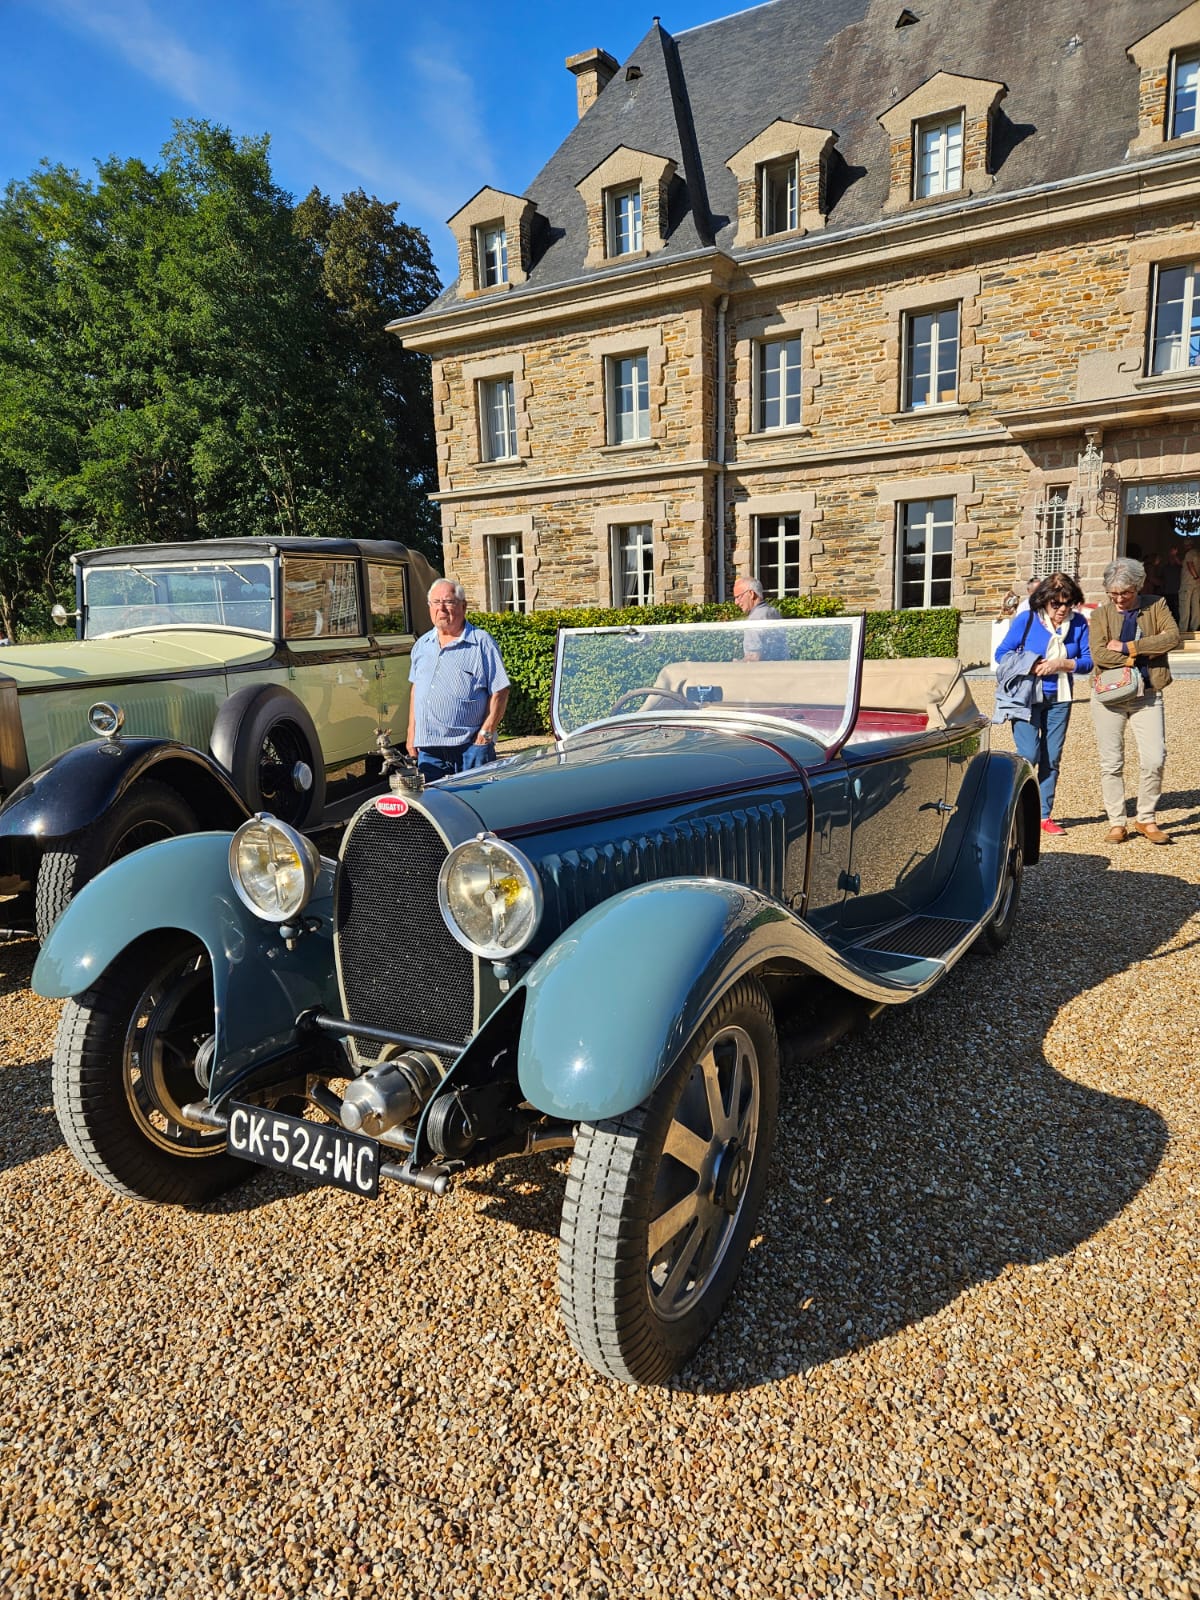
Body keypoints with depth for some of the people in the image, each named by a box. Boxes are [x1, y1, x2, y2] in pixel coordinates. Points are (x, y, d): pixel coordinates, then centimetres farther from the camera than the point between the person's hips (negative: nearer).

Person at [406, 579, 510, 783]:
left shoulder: (482, 642, -1)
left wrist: (486, 732, -12)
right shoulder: (422, 645, 17)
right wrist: (412, 732, 15)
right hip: (428, 748, 5)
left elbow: (500, 692, -5)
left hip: (471, 745, -5)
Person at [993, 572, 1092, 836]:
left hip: (1059, 699, 3)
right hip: (1027, 696, -3)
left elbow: (1088, 661, 1)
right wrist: (1028, 666, -18)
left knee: (1052, 758, 6)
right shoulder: (1026, 620, -6)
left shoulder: (1078, 623, 1)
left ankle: (1044, 815, 14)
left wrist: (1062, 663, -16)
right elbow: (1001, 653, -3)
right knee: (1029, 755, -12)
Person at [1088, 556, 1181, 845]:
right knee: (1111, 764, 3)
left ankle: (1146, 819, 11)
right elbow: (1099, 655, -12)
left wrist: (1128, 647, -16)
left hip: (1148, 696, 0)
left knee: (1154, 759, -7)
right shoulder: (1101, 614, 3)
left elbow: (1172, 637, -13)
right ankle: (1117, 823, 13)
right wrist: (1140, 658, -13)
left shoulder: (1156, 605, 5)